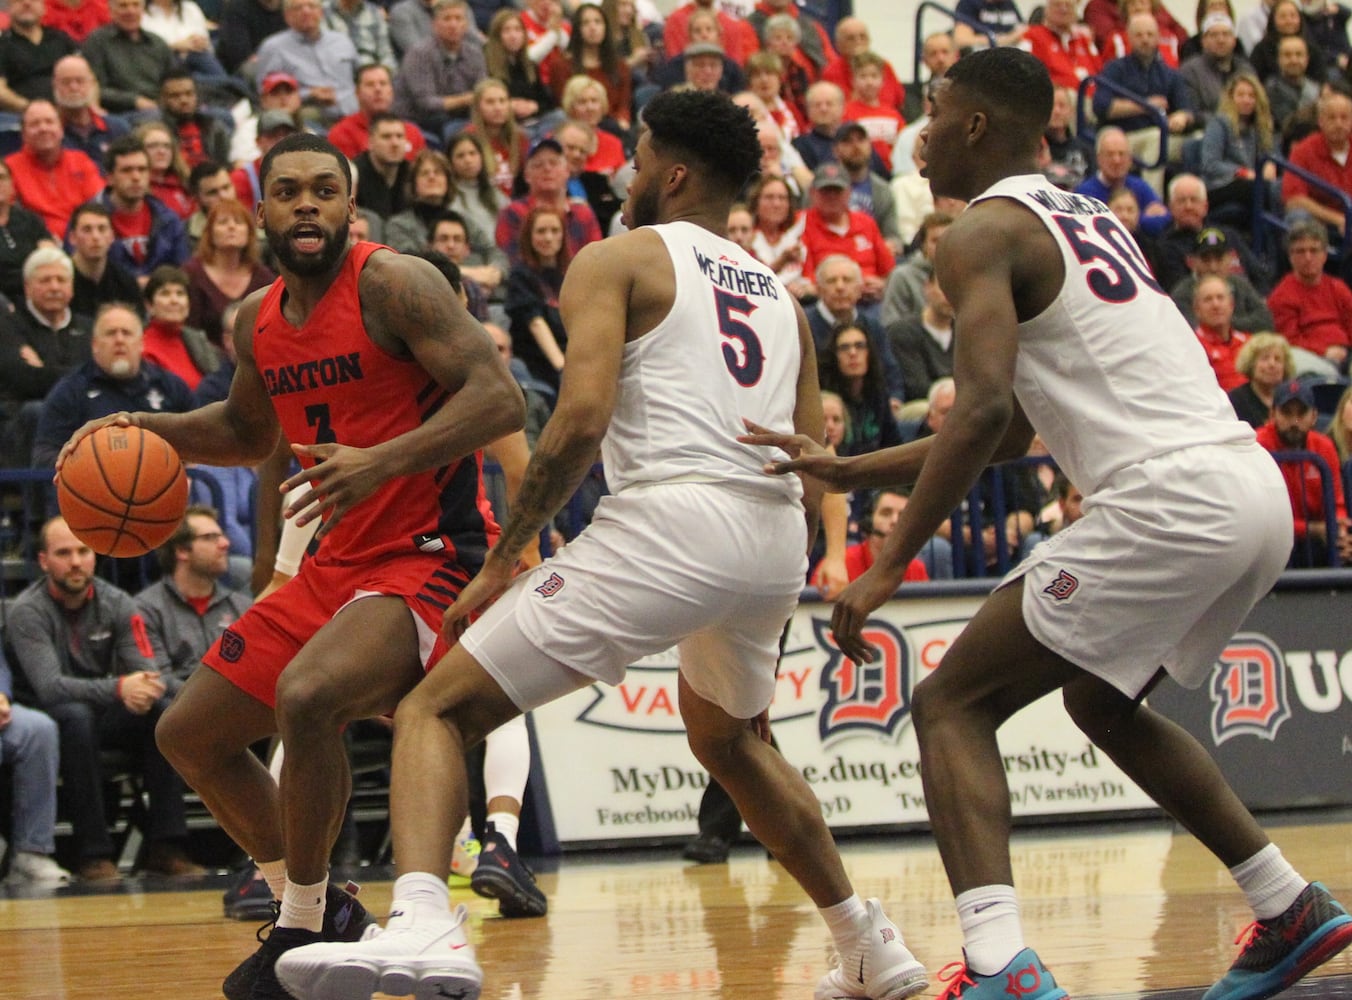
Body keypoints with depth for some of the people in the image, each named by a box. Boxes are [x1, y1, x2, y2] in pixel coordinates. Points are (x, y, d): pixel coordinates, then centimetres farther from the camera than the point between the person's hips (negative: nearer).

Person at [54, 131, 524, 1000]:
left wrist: (383, 460, -35)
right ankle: (315, 904, 27)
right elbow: (247, 430, 28)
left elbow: (498, 400, -24)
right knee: (190, 733, 13)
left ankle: (305, 929, -17)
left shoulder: (392, 285, -15)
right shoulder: (259, 321, 9)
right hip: (339, 567, 9)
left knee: (306, 696, -33)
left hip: (430, 556, -9)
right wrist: (147, 430, 11)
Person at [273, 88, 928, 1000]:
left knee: (439, 709, -4)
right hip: (779, 539, 7)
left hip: (673, 516, -7)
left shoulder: (620, 259, 8)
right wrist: (762, 621, 32)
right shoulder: (780, 295, 27)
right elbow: (815, 481, 23)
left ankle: (422, 921, -30)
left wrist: (504, 560, -2)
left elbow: (583, 417, -8)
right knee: (725, 735, 37)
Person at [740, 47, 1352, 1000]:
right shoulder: (1090, 223, 26)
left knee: (952, 705, -3)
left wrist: (888, 567, -13)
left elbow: (984, 410, -17)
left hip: (1167, 499, -9)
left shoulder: (985, 233, -2)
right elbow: (1012, 431, 31)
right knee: (1104, 700, 32)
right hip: (1257, 490, 9)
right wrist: (843, 472, 31)